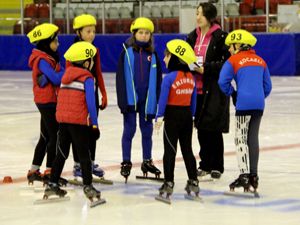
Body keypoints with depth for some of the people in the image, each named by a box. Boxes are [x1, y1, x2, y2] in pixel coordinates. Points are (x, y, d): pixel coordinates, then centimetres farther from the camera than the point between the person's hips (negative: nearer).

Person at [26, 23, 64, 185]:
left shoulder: (50, 57, 13)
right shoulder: (42, 60, -17)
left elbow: (57, 77, 9)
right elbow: (56, 78, -24)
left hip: (50, 101, 10)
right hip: (47, 102, -10)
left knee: (46, 136, 15)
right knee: (55, 136, -7)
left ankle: (34, 171, 22)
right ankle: (49, 172, -3)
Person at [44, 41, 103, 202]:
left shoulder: (66, 76, 13)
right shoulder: (87, 78, -8)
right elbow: (90, 102, -14)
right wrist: (94, 124, -10)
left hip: (62, 119, 6)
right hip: (79, 121, -6)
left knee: (61, 153, 15)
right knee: (84, 155, 2)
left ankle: (52, 184, 15)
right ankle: (87, 186, 0)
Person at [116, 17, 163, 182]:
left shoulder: (152, 55, 6)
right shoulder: (127, 52, -3)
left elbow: (157, 79, 10)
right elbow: (120, 76, -5)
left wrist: (156, 100, 5)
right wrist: (122, 100, -10)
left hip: (147, 99, 3)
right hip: (131, 98, -3)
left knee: (147, 130, 11)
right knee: (129, 130, 1)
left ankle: (147, 161, 21)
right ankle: (126, 163, 7)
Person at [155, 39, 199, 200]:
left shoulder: (169, 78, -16)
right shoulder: (190, 77, 5)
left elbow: (163, 99, -16)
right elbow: (194, 99, 10)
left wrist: (159, 117, -12)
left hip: (173, 115, -6)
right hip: (187, 115, 6)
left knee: (170, 150, 1)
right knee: (187, 149, 13)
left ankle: (169, 183, 1)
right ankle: (193, 181, 14)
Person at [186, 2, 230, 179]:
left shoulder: (220, 37, -7)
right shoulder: (193, 37, 13)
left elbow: (227, 61, -11)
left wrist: (206, 69, -16)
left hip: (214, 89, -6)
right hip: (197, 88, 6)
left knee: (214, 129, -3)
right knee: (201, 128, 9)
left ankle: (217, 166, 5)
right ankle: (205, 165, 18)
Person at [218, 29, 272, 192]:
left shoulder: (233, 61, -3)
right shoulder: (260, 61, 13)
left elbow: (223, 82, -8)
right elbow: (267, 85, 15)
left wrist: (232, 93, 7)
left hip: (244, 104, -5)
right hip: (259, 105, 5)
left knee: (241, 139, 0)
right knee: (253, 139, 12)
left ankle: (244, 175, -6)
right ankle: (253, 176, 17)